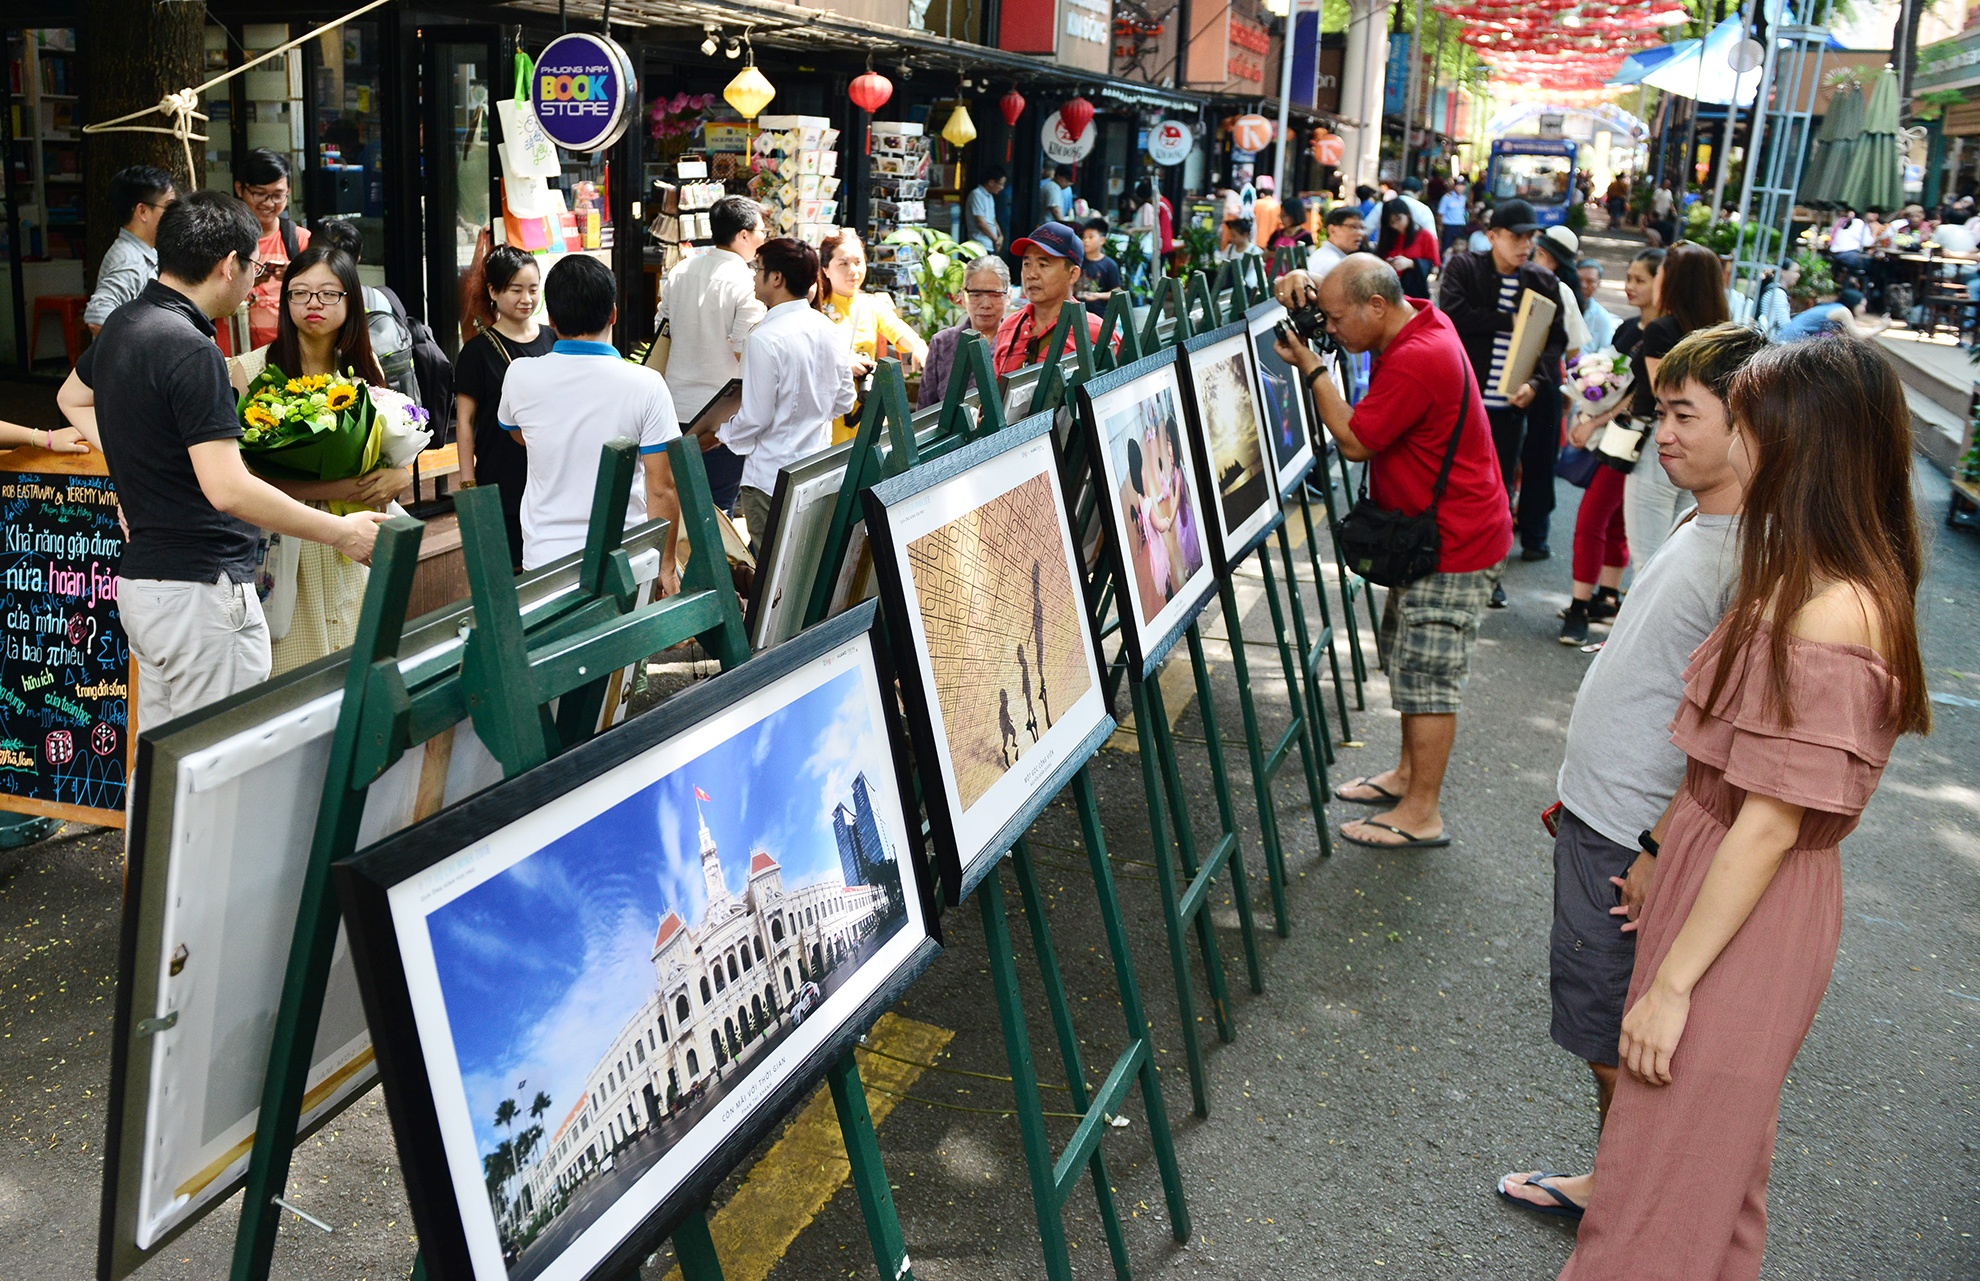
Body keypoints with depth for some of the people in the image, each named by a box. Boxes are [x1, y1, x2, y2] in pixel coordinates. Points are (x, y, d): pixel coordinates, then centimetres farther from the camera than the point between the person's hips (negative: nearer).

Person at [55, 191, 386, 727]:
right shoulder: (191, 350, -19)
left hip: (141, 579, 10)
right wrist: (343, 532, -17)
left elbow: (72, 398, 32)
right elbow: (227, 488, -25)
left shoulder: (122, 325, 10)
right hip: (203, 590, -10)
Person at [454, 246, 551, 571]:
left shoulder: (552, 340, 8)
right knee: (508, 572, -1)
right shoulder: (479, 350, -4)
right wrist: (468, 482, -7)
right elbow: (465, 421, -3)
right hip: (502, 481, -4)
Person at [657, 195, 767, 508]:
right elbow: (746, 352, -18)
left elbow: (662, 333, 14)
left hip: (678, 409, 6)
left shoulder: (679, 273, 6)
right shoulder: (746, 283, -14)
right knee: (717, 508, 2)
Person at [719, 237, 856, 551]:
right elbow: (844, 401, 12)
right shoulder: (830, 330, 3)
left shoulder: (765, 339, -19)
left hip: (771, 477, -7)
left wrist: (724, 434, 3)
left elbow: (754, 419, -16)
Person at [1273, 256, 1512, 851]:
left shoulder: (1416, 361, -28)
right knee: (1406, 657, 20)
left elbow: (1355, 441, -18)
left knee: (1427, 673, -4)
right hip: (1428, 531, 11)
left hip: (1452, 542, -11)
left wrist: (1310, 366, -11)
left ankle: (1422, 814, 6)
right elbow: (1337, 299, 20)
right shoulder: (1417, 317, 3)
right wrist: (1306, 289, -3)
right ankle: (1409, 773, 34)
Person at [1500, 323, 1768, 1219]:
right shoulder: (1702, 528, 9)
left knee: (1614, 1042, 5)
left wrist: (1663, 852, -21)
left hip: (1635, 843, -9)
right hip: (1596, 817, 9)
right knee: (1603, 1033, 22)